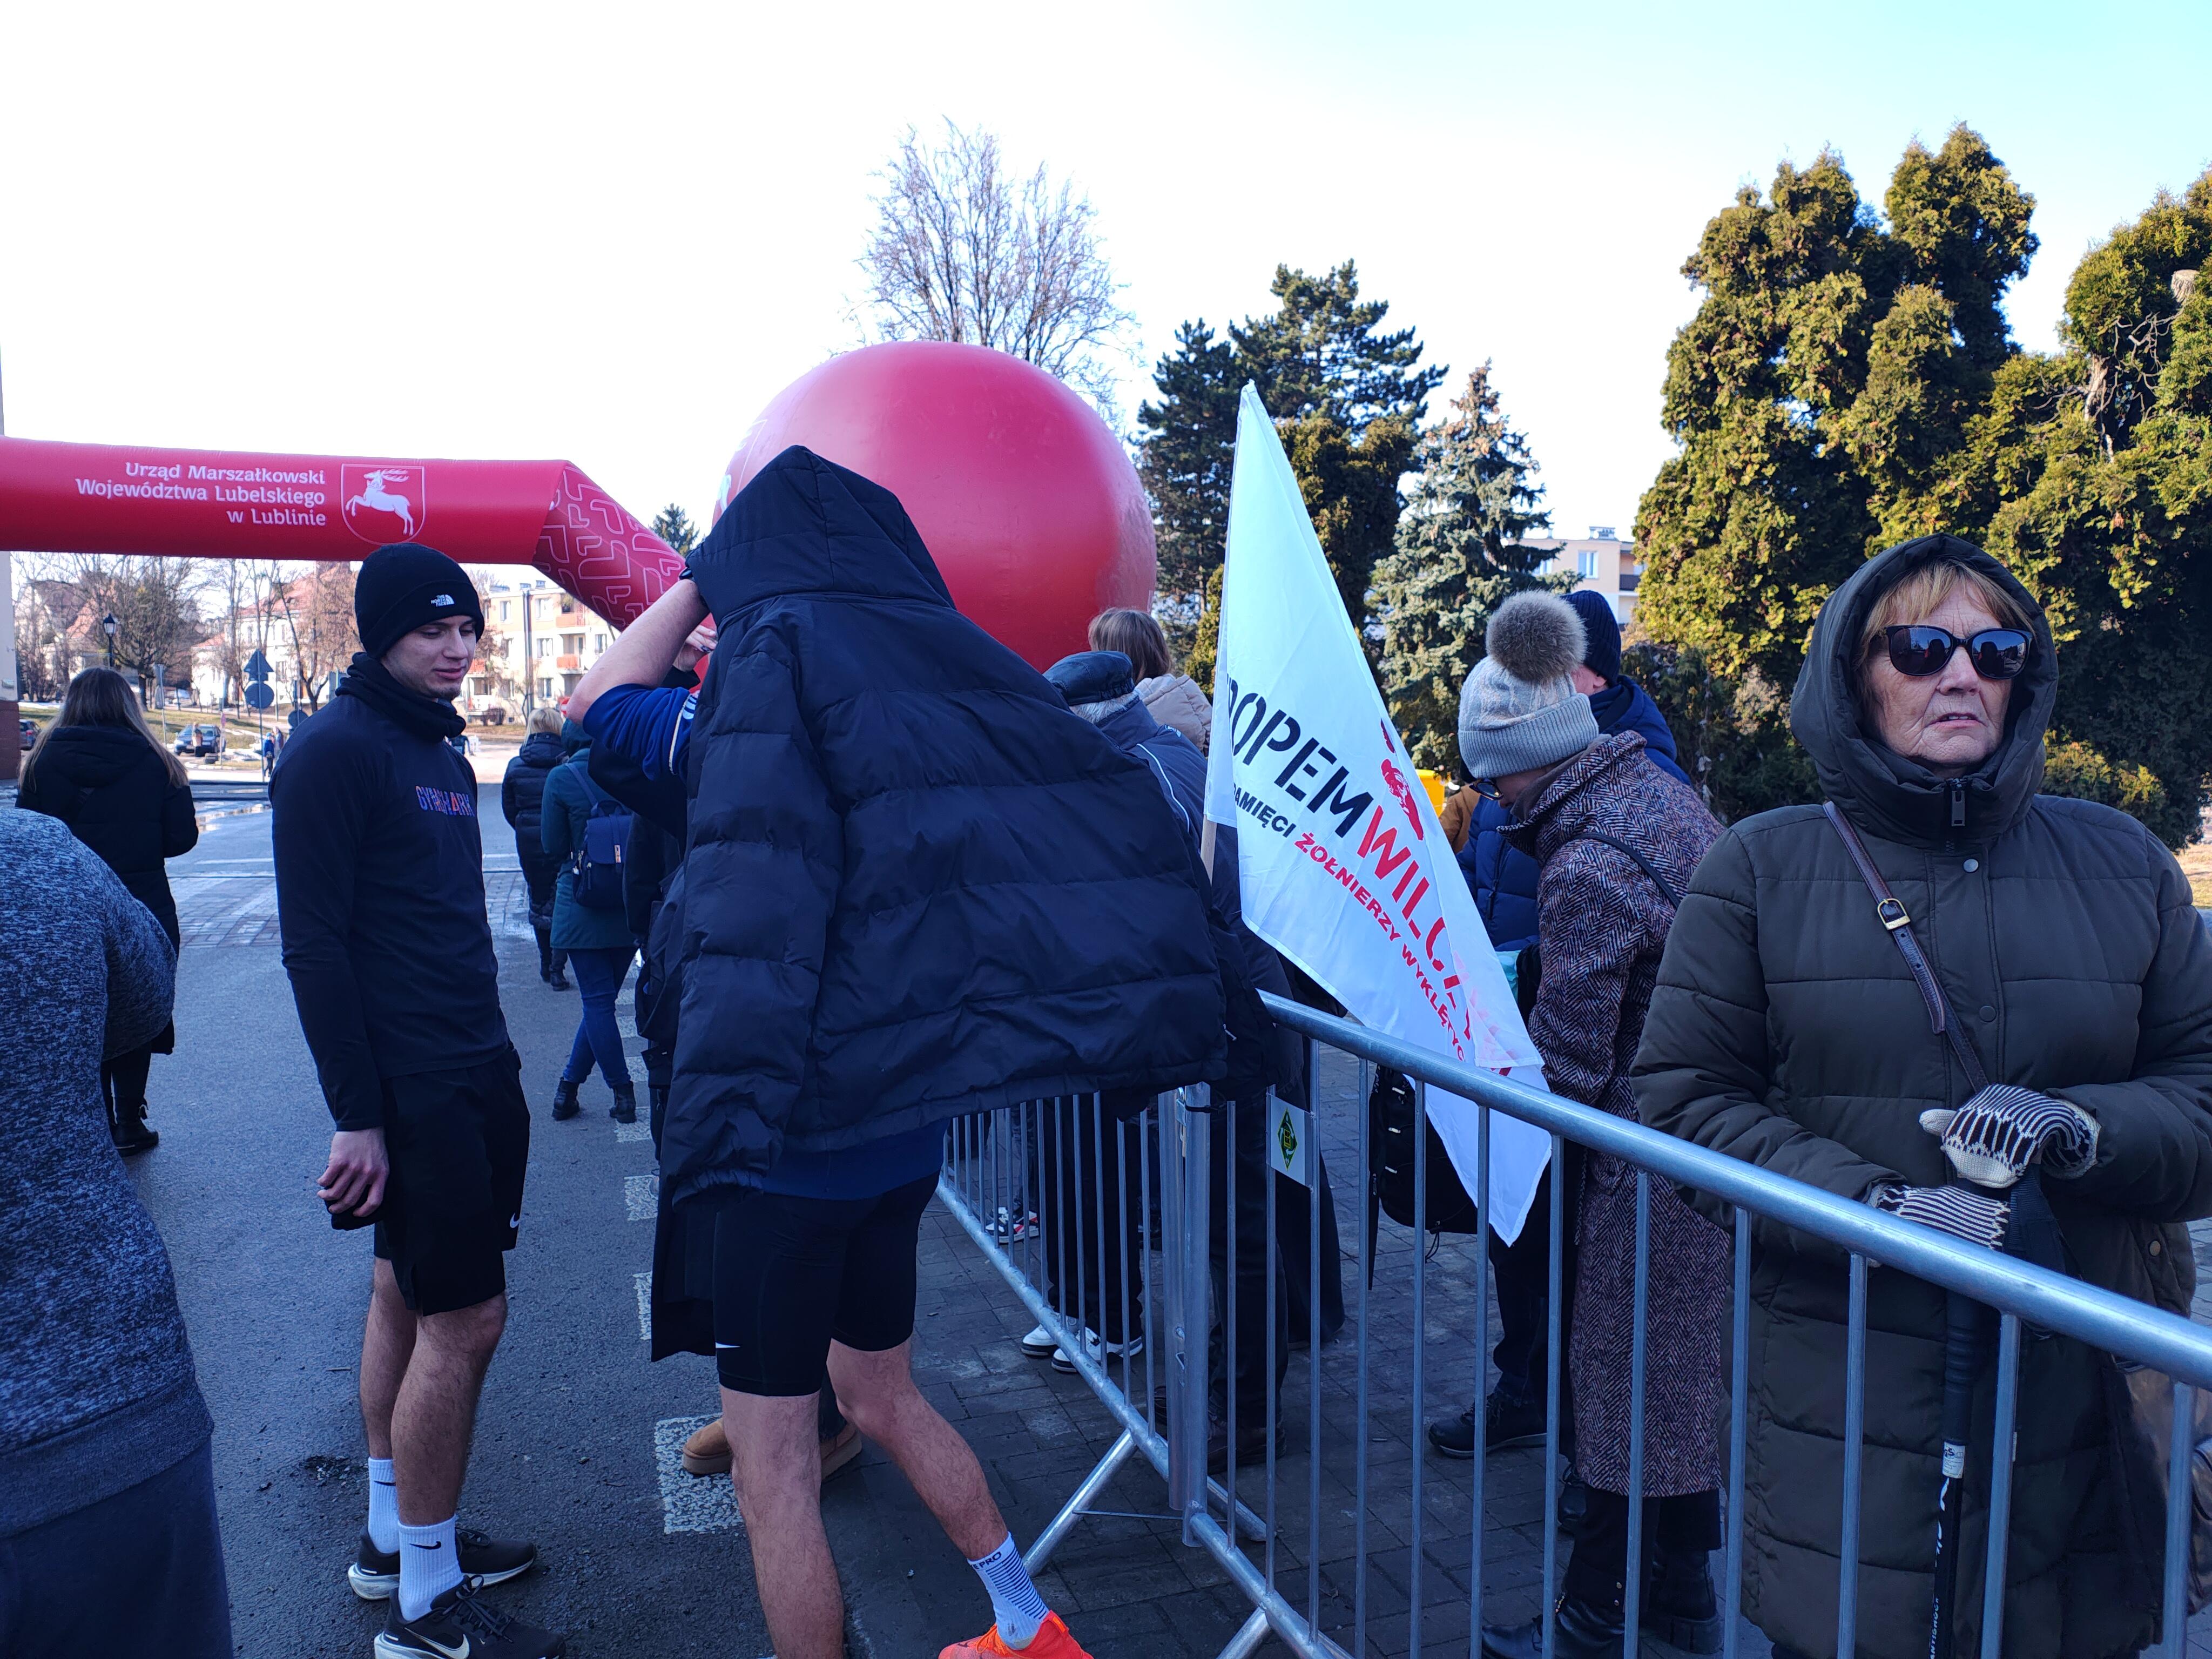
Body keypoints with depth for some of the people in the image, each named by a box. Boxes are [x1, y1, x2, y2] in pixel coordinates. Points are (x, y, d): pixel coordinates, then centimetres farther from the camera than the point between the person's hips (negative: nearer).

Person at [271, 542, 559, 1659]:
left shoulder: (442, 754, 15)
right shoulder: (337, 750, -12)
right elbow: (313, 942, -16)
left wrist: (489, 1060, 15)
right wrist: (357, 1114, -19)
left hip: (470, 1079, 9)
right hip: (408, 1093, -8)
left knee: (409, 1298, 16)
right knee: (464, 1318, -5)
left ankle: (392, 1540, 30)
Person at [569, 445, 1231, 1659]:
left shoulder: (771, 665, -13)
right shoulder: (965, 673, 3)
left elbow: (598, 699, 2)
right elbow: (1131, 848, 3)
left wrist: (703, 574, 9)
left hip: (784, 1134, -7)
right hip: (903, 1128, 7)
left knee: (775, 1462, 10)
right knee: (879, 1394, 27)